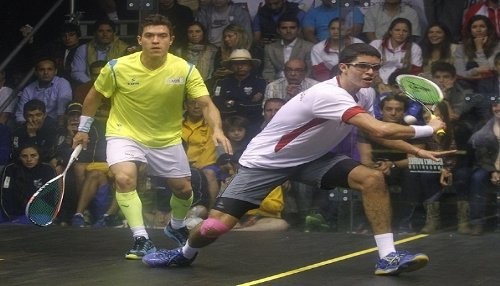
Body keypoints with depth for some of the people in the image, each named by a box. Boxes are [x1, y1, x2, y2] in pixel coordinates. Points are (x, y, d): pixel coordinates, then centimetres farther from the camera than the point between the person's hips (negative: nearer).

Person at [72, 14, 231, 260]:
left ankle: (176, 227, 44)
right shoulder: (117, 68, -19)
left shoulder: (185, 70, -20)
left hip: (167, 139, 2)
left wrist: (217, 130, -42)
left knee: (184, 189, 11)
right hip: (125, 134, -2)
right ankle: (141, 239, -18)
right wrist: (83, 129, 5)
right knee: (124, 178, -28)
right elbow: (95, 96, -1)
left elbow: (206, 104, -23)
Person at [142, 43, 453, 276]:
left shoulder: (366, 94, -5)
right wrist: (428, 129, -29)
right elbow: (380, 129, -42)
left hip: (312, 158, 7)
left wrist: (417, 151, 1)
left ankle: (388, 257, -12)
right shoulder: (329, 95, -34)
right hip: (267, 160, -7)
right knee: (216, 226, -12)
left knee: (373, 178, -16)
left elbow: (377, 132, 13)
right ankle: (186, 253, 24)